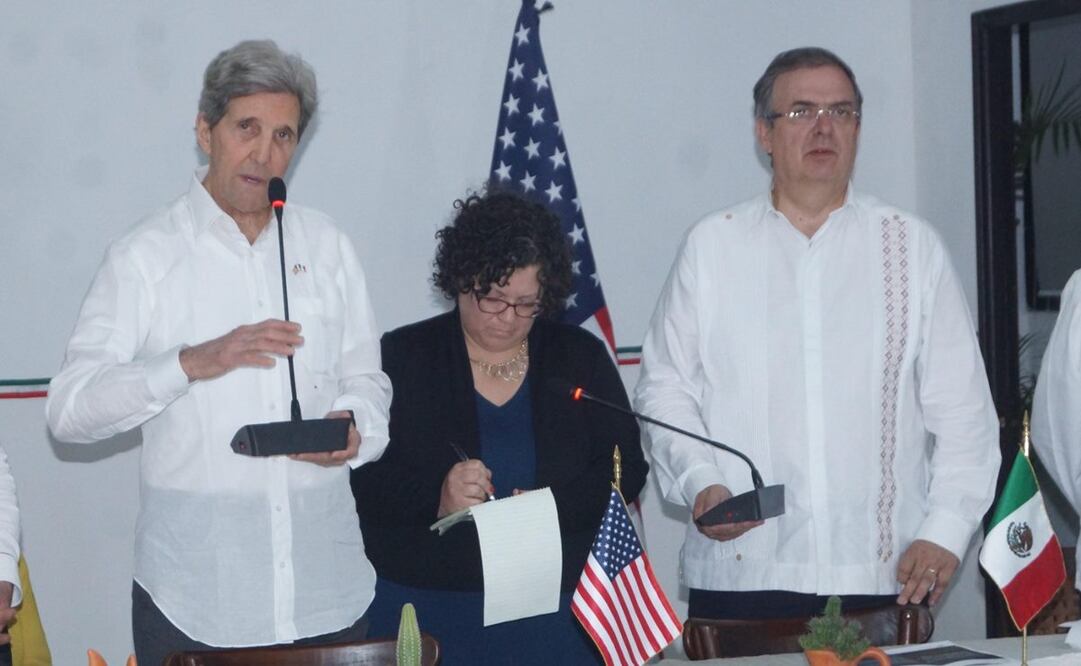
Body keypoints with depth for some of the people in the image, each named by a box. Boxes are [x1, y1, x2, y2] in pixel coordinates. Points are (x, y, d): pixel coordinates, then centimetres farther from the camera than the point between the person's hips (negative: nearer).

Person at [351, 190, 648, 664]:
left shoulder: (582, 358, 8)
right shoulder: (401, 357, 1)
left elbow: (626, 469, 2)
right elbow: (360, 478, -6)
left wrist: (553, 506, -17)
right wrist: (436, 498, -24)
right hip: (427, 604, -2)